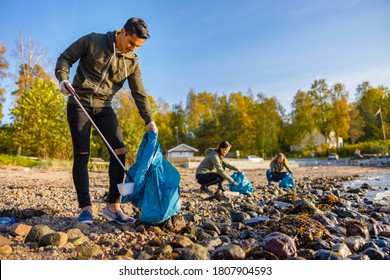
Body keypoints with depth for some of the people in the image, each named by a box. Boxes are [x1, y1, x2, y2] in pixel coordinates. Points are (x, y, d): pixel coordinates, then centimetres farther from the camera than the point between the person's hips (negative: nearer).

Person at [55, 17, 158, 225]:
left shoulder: (132, 62, 5)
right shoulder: (92, 41, -3)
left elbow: (139, 94, 4)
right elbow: (65, 58, 2)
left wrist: (148, 120, -4)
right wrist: (63, 78, -18)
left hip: (103, 107, 3)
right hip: (79, 103, -3)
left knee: (119, 151, -10)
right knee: (81, 155, -7)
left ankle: (113, 206, -3)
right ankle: (85, 208, -2)